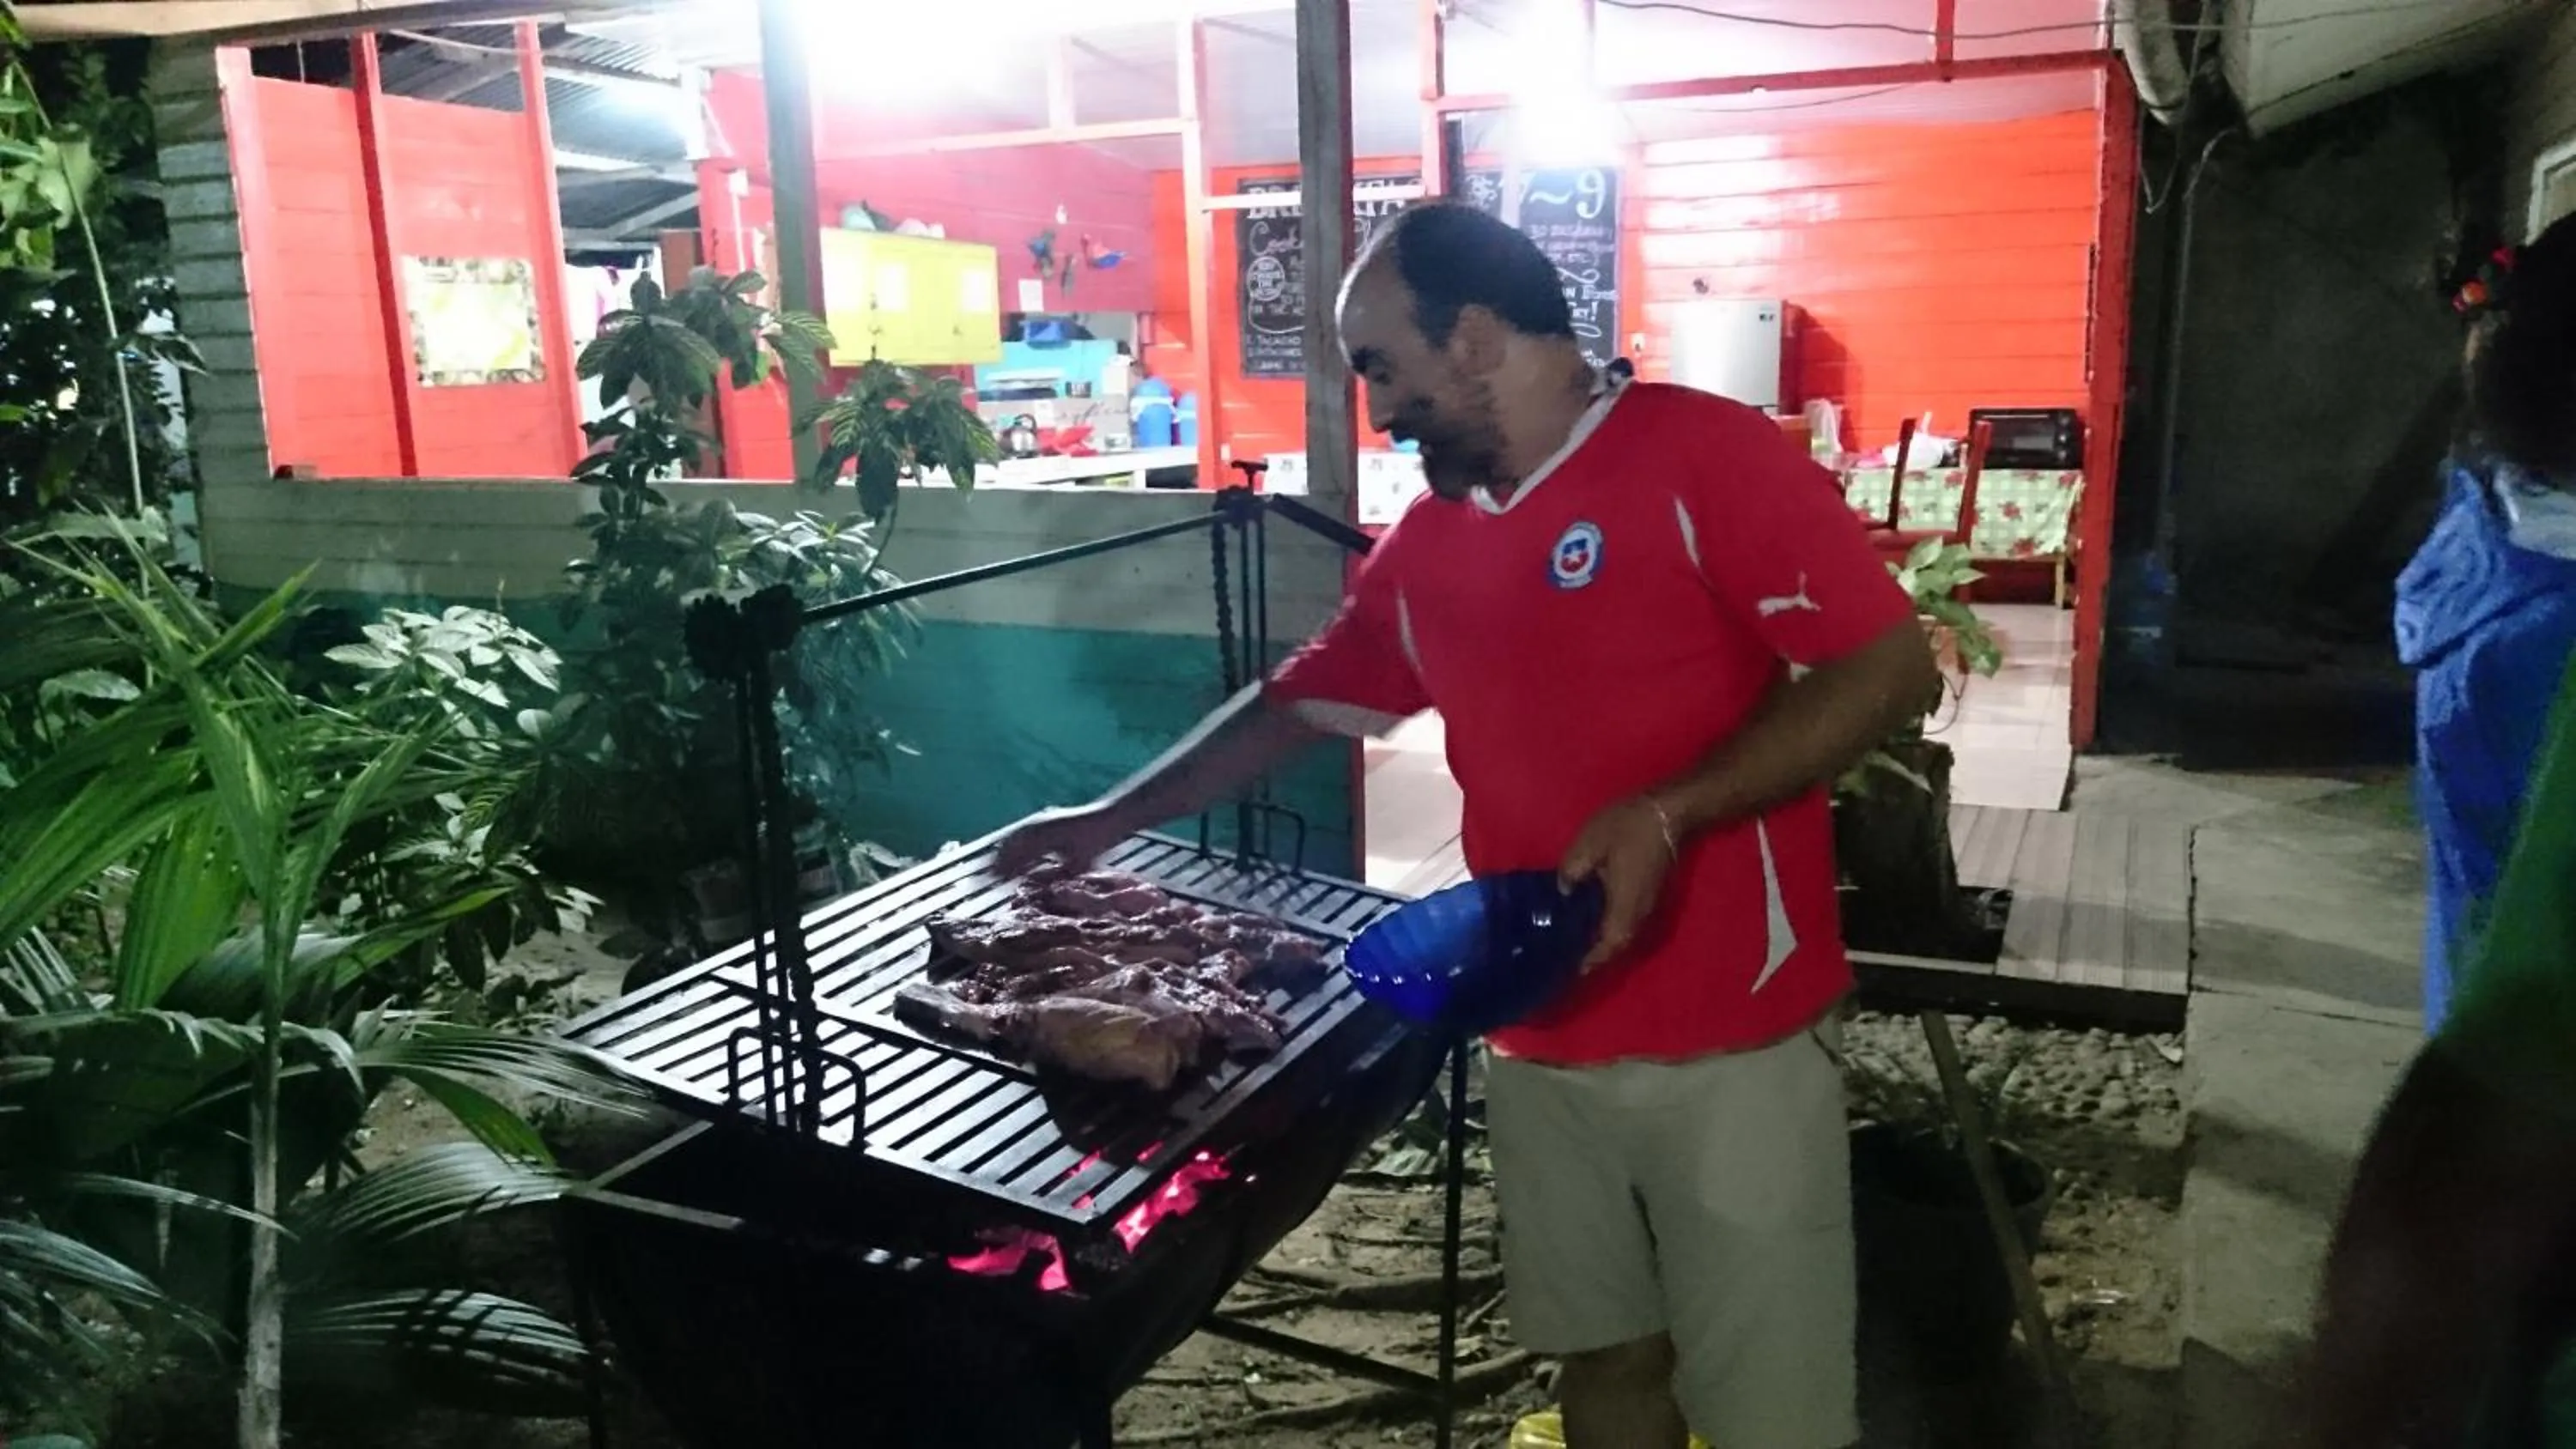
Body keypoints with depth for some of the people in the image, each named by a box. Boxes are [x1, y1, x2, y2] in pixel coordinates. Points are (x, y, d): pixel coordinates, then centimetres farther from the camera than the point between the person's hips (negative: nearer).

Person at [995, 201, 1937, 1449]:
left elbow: (1890, 670, -15)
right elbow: (1297, 703, 19)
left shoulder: (1704, 453, -11)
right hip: (1542, 1047, 6)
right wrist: (1109, 821, 21)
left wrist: (1665, 817, -23)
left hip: (1728, 1045, -5)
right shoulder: (1424, 542, 8)